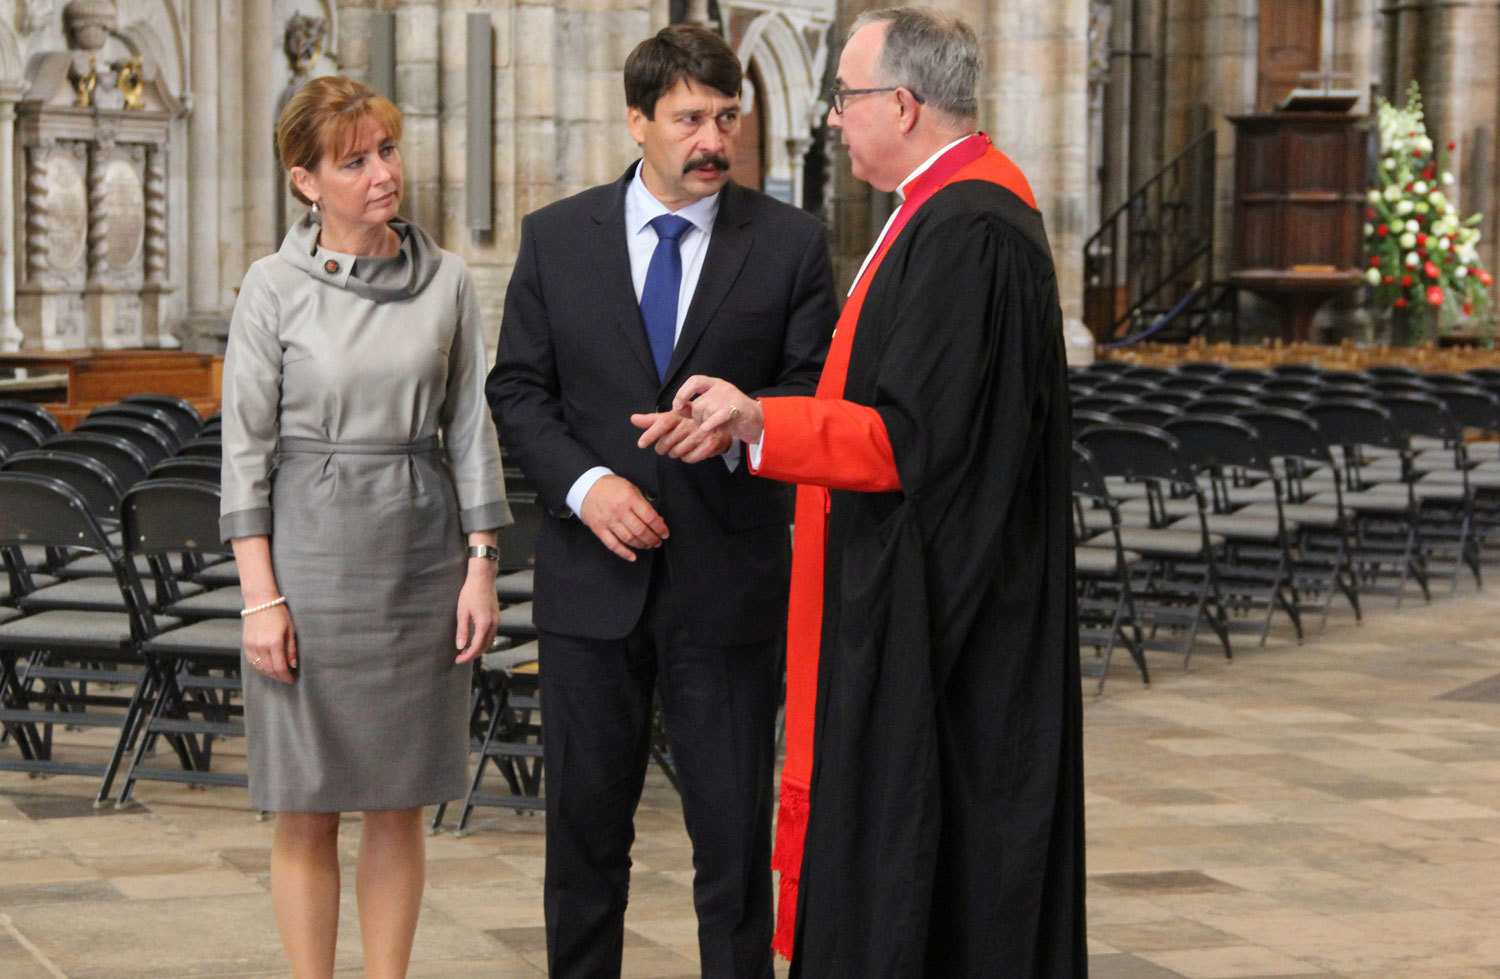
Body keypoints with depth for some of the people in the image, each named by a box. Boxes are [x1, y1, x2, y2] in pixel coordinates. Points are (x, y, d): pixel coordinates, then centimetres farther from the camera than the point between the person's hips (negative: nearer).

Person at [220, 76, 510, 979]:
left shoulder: (446, 281, 5)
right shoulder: (275, 288, -2)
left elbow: (471, 429, 8)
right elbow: (247, 444, -3)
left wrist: (482, 566, 1)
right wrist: (261, 594, -9)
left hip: (421, 552, 2)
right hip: (311, 551, -2)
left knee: (400, 805, 7)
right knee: (307, 810, 1)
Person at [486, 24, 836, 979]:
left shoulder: (791, 242, 0)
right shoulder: (556, 238, 4)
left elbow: (819, 389, 1)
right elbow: (519, 388, 5)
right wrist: (586, 484, -11)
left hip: (730, 579, -1)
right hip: (594, 577, 1)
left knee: (735, 830, 4)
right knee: (586, 823, 11)